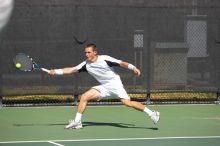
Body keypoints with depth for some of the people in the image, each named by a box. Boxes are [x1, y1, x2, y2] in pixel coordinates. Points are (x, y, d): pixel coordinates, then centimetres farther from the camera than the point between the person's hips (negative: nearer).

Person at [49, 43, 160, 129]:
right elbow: (71, 70, 1)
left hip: (115, 83, -6)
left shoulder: (105, 59, -16)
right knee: (84, 97, -5)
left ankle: (152, 114, -13)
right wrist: (56, 71, -7)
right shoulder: (86, 64, 0)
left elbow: (121, 63, -11)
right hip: (103, 87, 6)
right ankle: (77, 122, 0)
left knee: (127, 102, -22)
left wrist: (133, 68, -19)